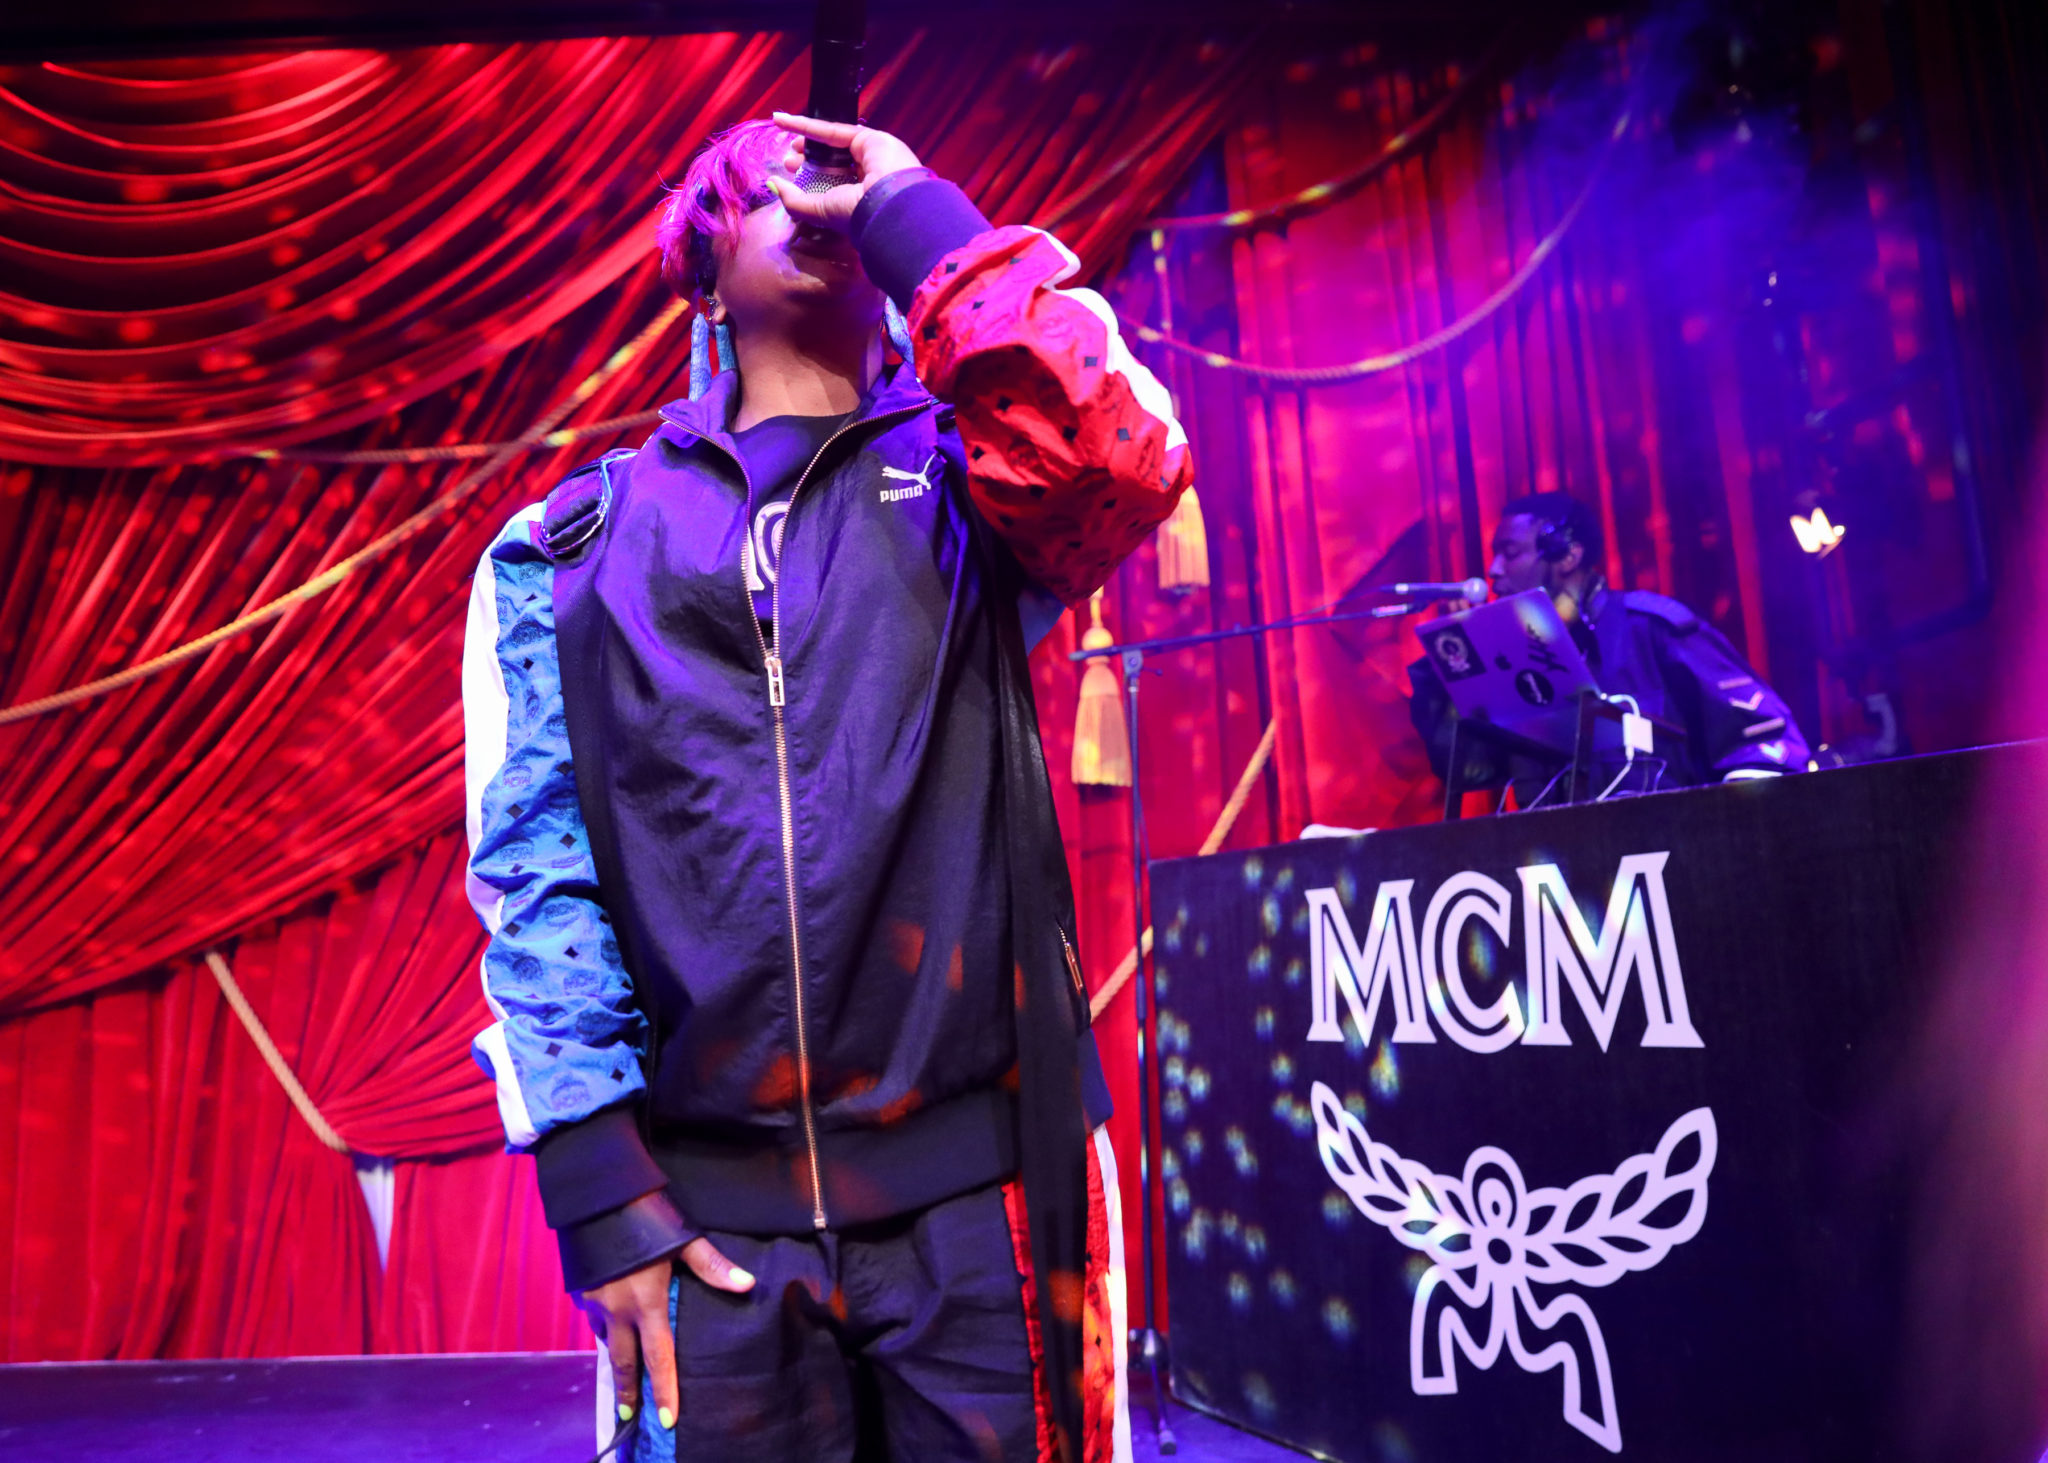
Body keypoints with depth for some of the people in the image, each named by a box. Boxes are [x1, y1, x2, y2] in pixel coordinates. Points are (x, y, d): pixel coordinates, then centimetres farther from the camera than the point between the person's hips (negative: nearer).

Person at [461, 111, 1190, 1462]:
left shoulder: (961, 480, 7)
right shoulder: (575, 544, 10)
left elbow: (1121, 460, -16)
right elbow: (532, 861, 4)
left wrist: (910, 207, -4)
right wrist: (596, 1178, -5)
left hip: (975, 1188, 0)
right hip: (705, 1208, 1)